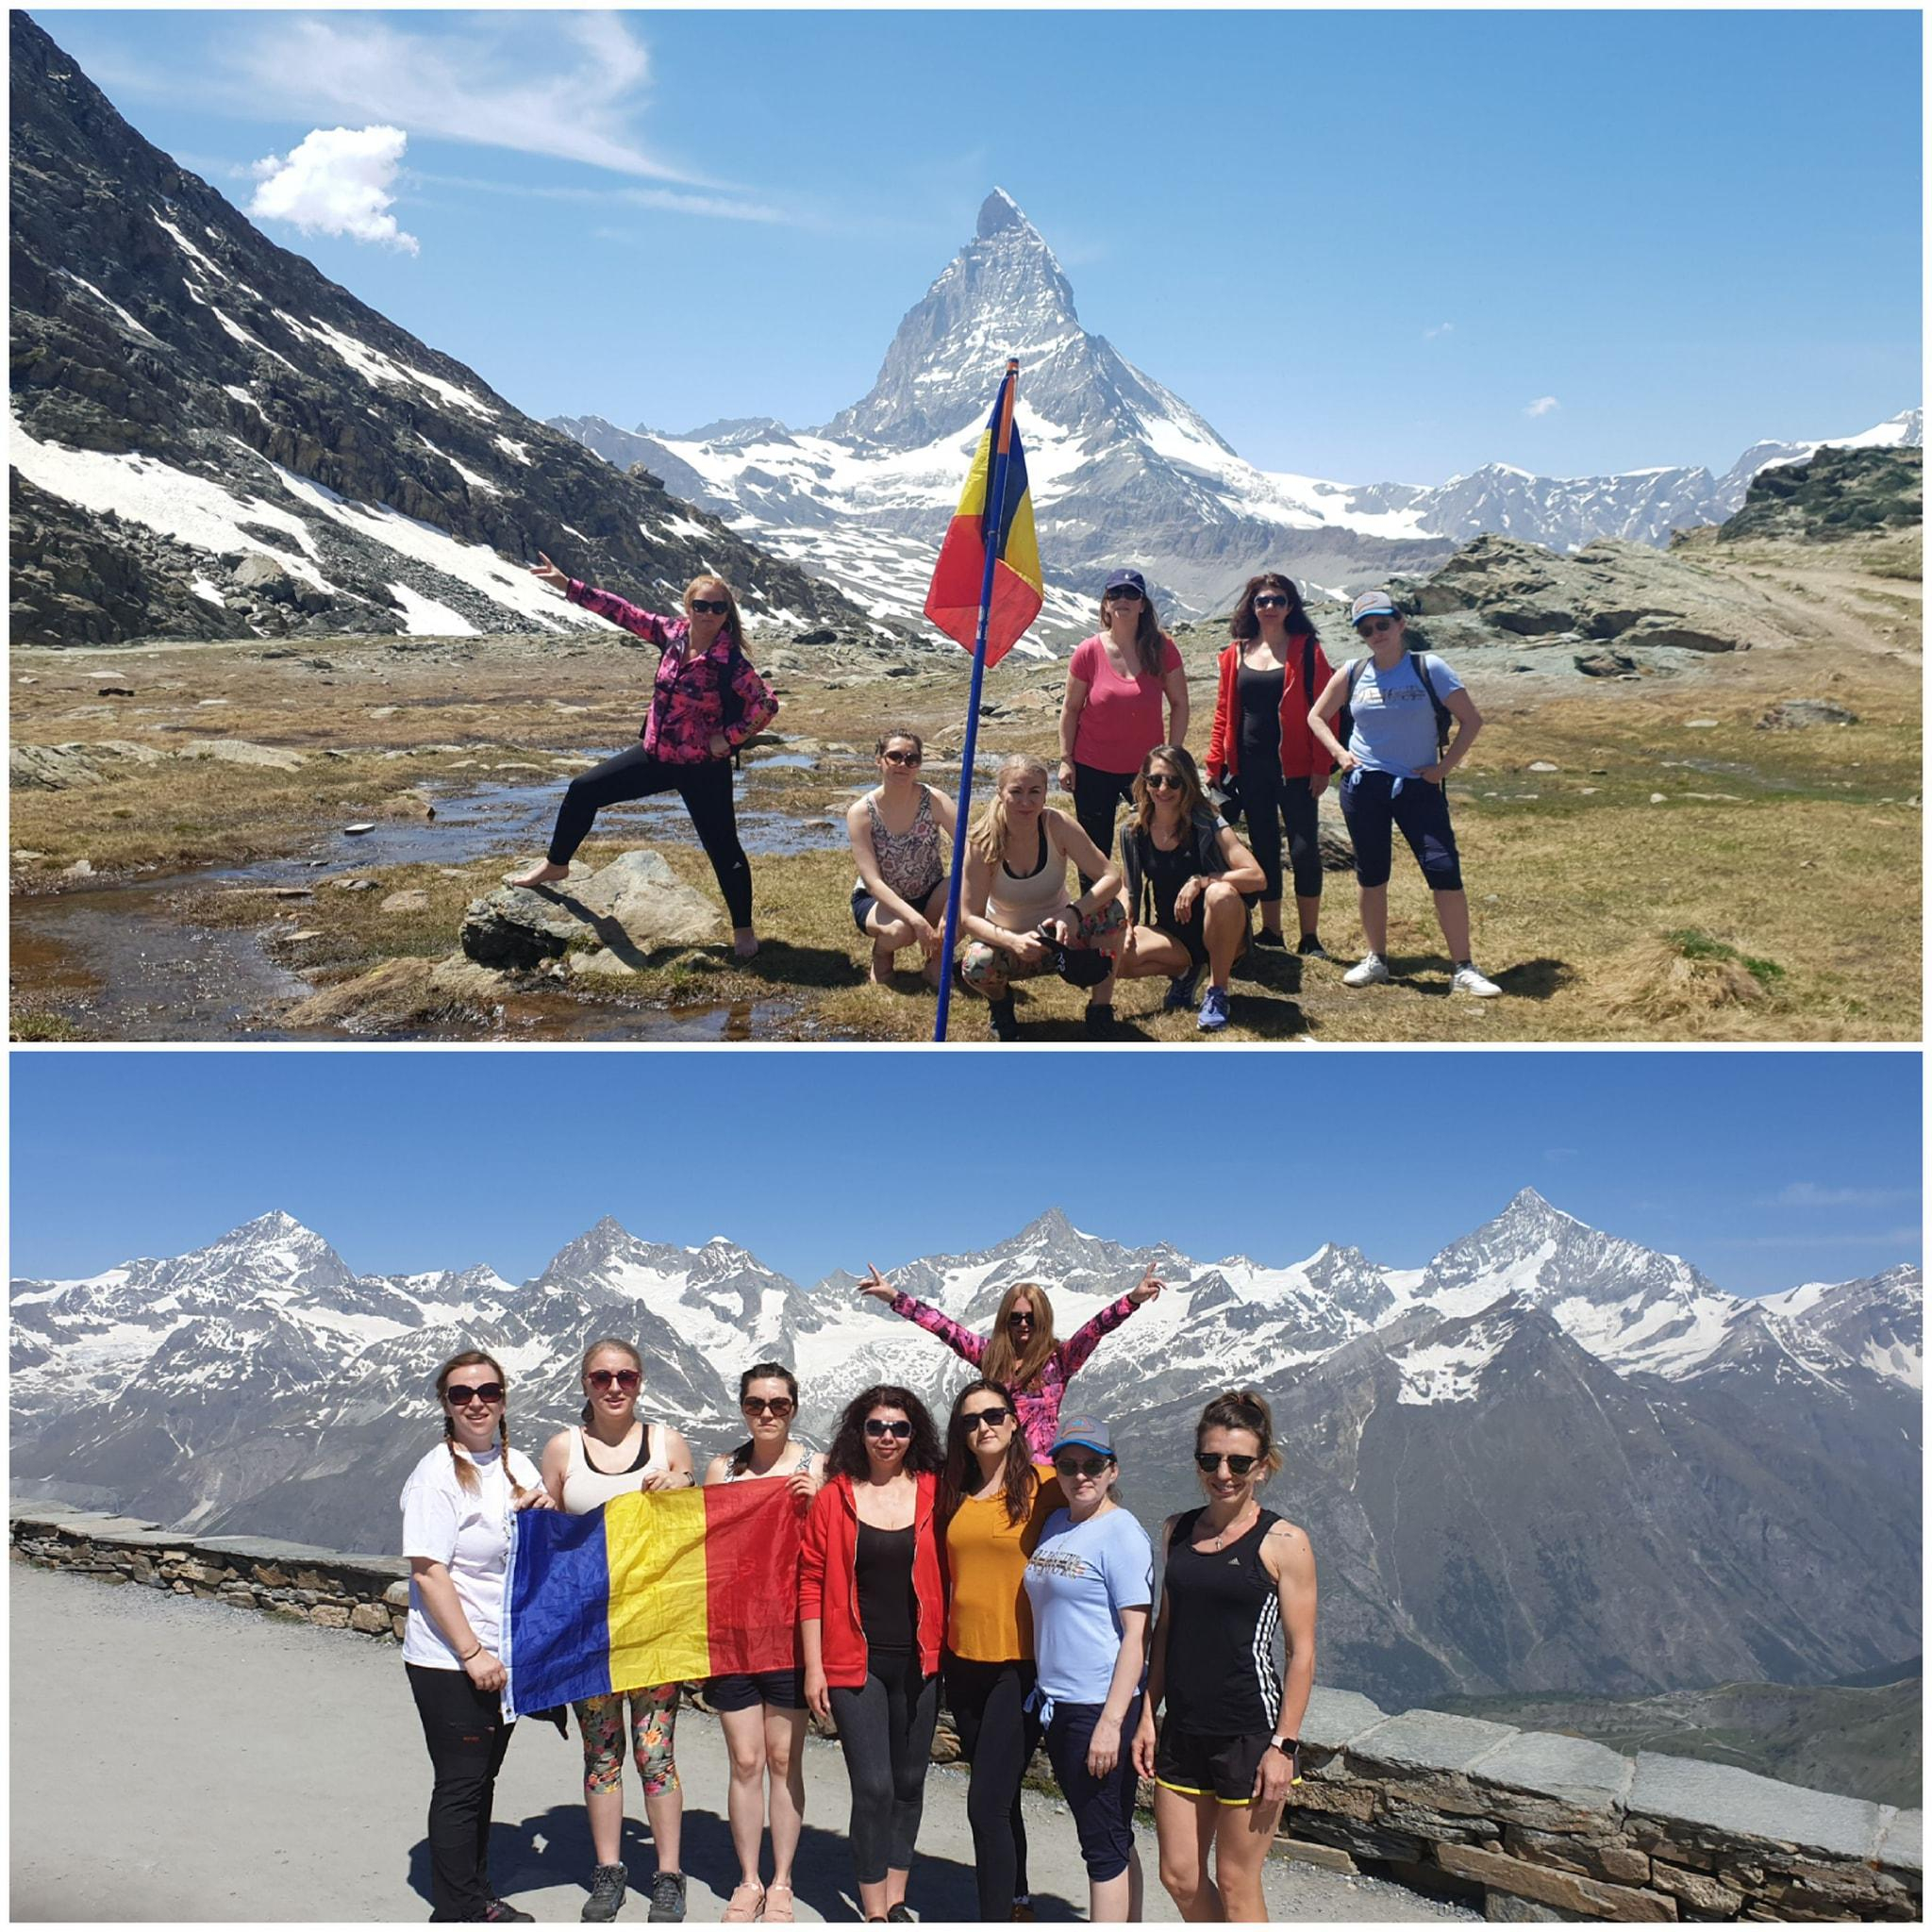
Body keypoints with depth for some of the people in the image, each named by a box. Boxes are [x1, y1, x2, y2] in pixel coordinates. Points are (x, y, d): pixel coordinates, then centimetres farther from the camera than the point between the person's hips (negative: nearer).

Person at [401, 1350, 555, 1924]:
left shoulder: (518, 1467, 7)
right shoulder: (437, 1474, -14)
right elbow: (428, 1573, -18)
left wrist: (546, 1518, -4)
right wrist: (472, 1653, -20)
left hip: (504, 1655, 7)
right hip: (450, 1662, -7)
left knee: (482, 1778, 17)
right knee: (460, 1785, 0)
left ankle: (478, 1897, 28)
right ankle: (456, 1913, 12)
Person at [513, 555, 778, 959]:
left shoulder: (731, 663, -21)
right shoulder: (672, 634, -5)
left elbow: (767, 705, -23)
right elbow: (622, 612, 1)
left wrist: (728, 737, -20)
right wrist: (568, 586, 1)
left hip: (702, 770, -6)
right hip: (655, 755, 6)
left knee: (723, 848, 1)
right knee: (583, 790, 11)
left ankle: (743, 930, 18)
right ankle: (556, 865, 32)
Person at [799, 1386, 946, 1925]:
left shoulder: (933, 1494, 1)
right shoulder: (833, 1499, -2)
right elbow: (812, 1583, 0)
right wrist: (813, 1666, -3)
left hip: (918, 1661, 2)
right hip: (855, 1662, -2)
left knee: (909, 1782, 11)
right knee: (873, 1785, -7)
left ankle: (896, 1899, 27)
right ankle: (874, 1912, 6)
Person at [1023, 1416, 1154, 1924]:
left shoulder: (1121, 1533, -12)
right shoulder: (1056, 1525, 11)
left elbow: (1136, 1634, -16)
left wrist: (1111, 1721, -20)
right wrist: (1046, 1702, 14)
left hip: (1102, 1707, -8)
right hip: (1058, 1705, 8)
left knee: (1104, 1842, -1)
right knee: (1112, 1838, 16)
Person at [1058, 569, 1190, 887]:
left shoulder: (1161, 648, -6)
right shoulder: (1088, 652, -7)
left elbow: (1179, 704, 1)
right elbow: (1070, 709, 1)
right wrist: (1066, 759, -2)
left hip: (1147, 766, 1)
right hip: (1093, 768, 0)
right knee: (1094, 851, 8)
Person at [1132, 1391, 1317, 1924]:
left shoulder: (1282, 1542, -9)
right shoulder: (1177, 1531, 7)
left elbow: (1302, 1652, -9)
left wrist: (1284, 1745, -12)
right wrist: (1146, 1717, 9)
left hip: (1250, 1734, -5)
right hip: (1184, 1730, 6)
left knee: (1236, 1884, 4)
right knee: (1179, 1878, 11)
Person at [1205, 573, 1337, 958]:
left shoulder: (1306, 650, -2)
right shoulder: (1236, 653, 9)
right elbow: (1224, 711, 10)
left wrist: (1322, 766, -12)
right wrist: (1215, 763, 3)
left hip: (1294, 766, -4)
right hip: (1250, 768, 4)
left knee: (1304, 848, -3)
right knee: (1263, 848, 10)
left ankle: (1310, 937, 5)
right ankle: (1270, 932, 18)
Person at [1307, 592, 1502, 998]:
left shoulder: (1428, 668, -5)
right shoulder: (1353, 673, 3)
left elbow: (1471, 719, -4)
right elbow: (1316, 716, 16)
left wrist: (1445, 765, -8)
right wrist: (1339, 753, 3)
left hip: (1419, 786, -2)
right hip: (1364, 785, 3)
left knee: (1445, 871, -10)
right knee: (1371, 876, 9)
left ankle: (1463, 969, -4)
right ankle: (1375, 960, 23)